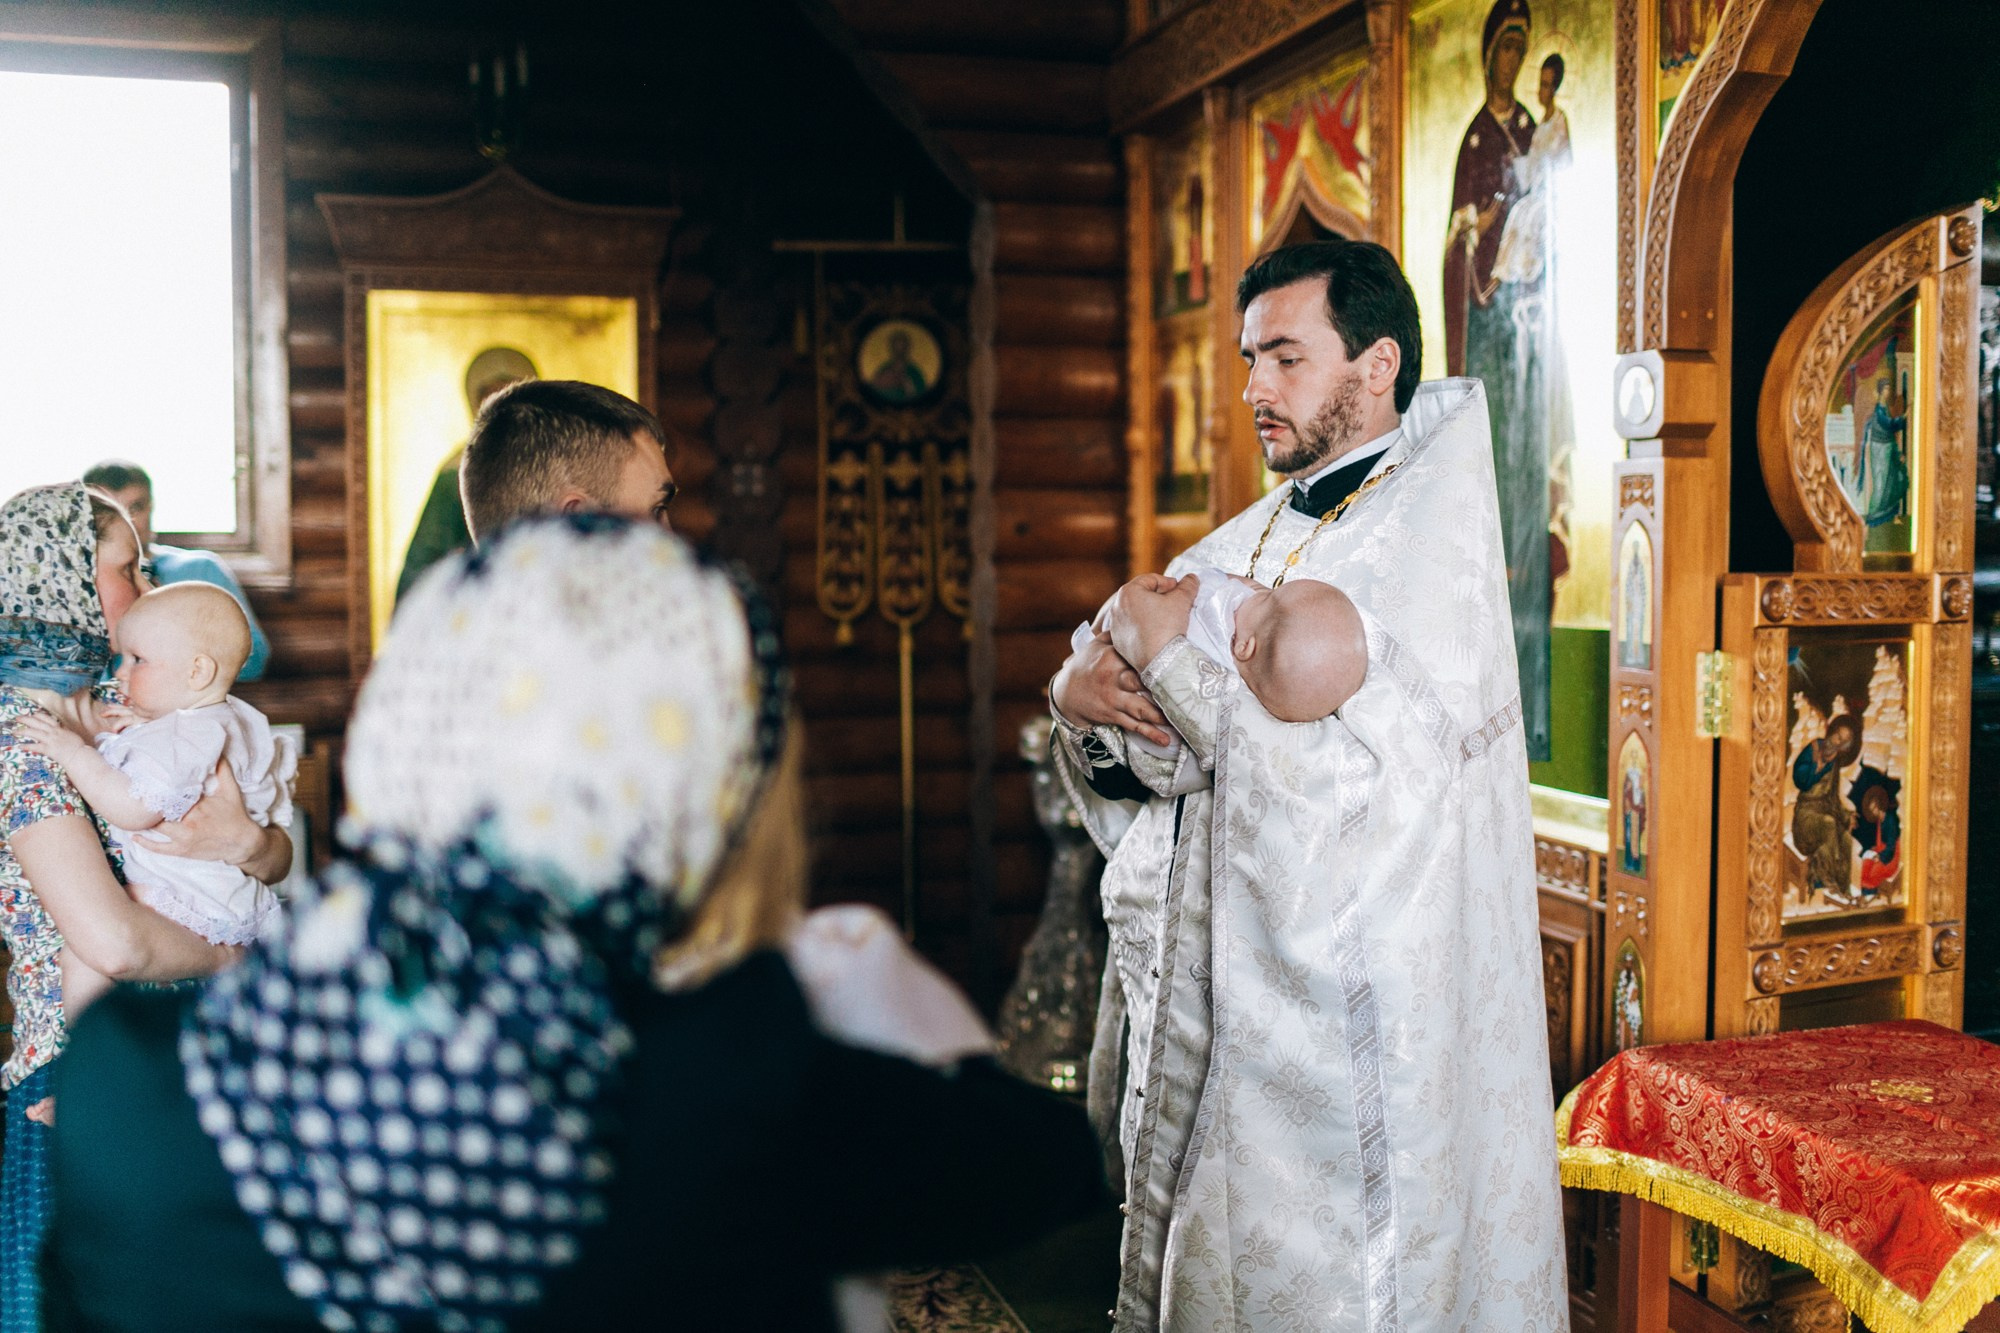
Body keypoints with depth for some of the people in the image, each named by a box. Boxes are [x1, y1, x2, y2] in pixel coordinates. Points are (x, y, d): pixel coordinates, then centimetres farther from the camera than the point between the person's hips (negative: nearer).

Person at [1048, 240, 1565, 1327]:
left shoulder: (1428, 541, -10)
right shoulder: (1240, 547, 11)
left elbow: (1365, 782, -23)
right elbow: (1136, 774, 11)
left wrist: (1171, 653, -19)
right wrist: (1081, 701, -11)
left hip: (1348, 1023, -7)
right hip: (1208, 1007, 7)